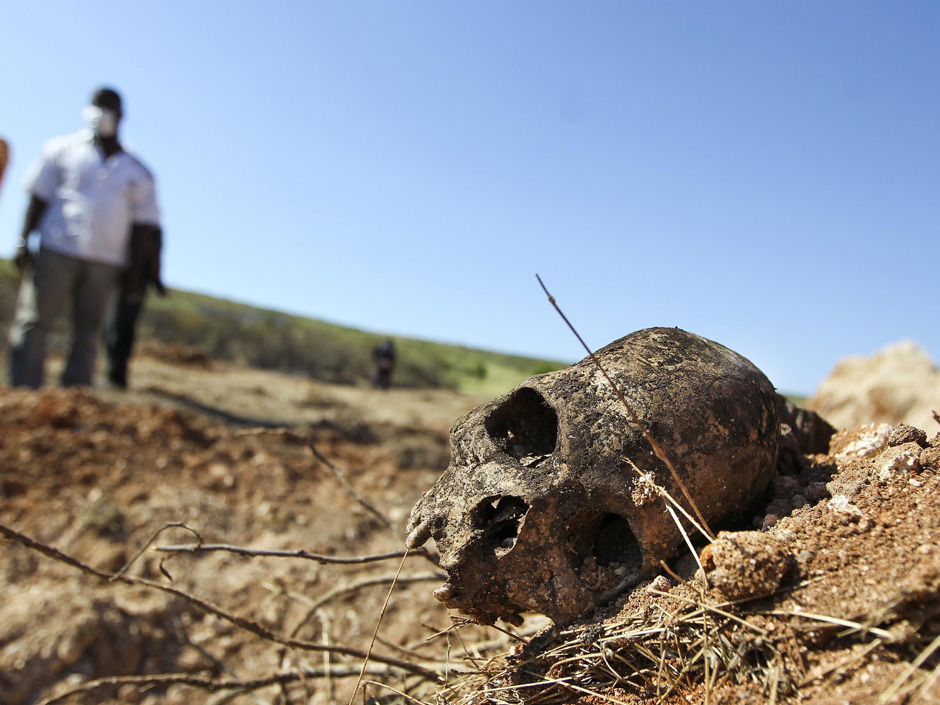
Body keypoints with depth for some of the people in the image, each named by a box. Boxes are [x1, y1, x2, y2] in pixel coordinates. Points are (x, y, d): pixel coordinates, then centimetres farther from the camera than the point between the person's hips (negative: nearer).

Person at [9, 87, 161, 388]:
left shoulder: (138, 172, 13)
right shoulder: (63, 149, 10)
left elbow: (146, 221, 13)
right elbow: (38, 198, 7)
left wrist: (124, 248, -2)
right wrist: (24, 241, -1)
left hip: (106, 262, 2)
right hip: (57, 251, -1)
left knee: (88, 334, 3)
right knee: (32, 321, -6)